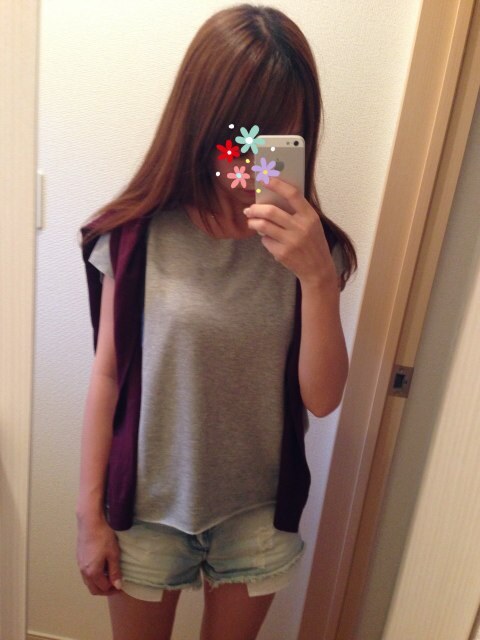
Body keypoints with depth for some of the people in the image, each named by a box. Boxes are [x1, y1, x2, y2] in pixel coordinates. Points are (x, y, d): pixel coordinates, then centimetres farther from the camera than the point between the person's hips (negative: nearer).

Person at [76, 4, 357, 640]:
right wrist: (90, 514, -2)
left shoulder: (311, 245, -10)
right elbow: (108, 376, -8)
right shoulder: (139, 235, -15)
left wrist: (317, 276, -28)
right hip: (148, 509, -1)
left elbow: (322, 398, -13)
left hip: (259, 516, 2)